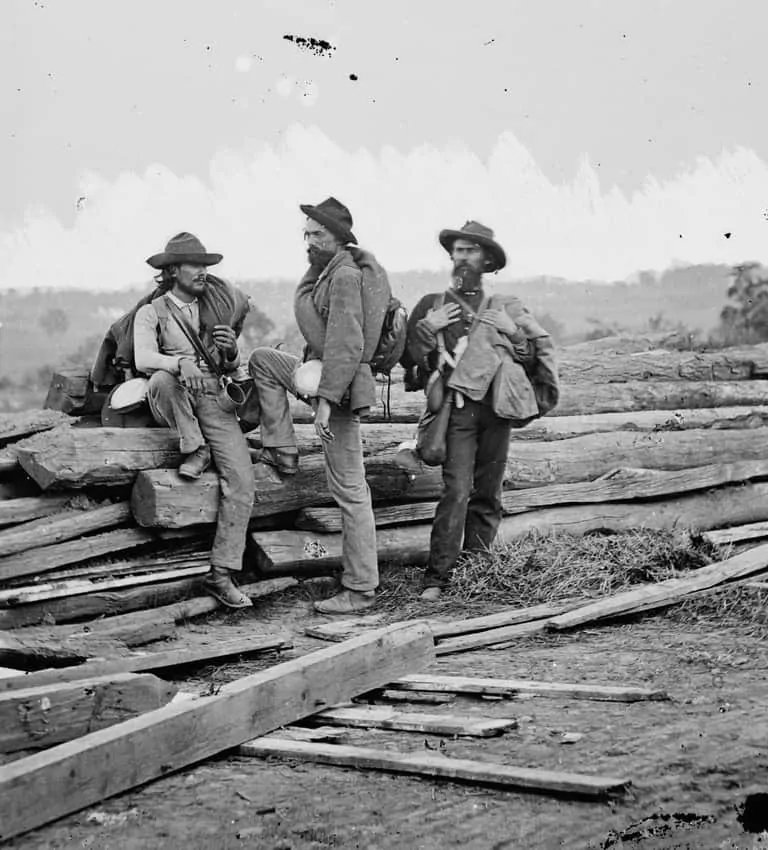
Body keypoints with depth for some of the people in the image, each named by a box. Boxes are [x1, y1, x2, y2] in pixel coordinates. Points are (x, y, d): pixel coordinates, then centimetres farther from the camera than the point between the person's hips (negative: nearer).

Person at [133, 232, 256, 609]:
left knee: (242, 483, -16)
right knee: (163, 379, -39)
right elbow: (143, 359, -15)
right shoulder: (151, 313, 4)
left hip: (214, 399, 3)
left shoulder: (216, 309, 17)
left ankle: (221, 574, -12)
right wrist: (181, 363, -34)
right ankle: (194, 449, -17)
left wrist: (230, 352, -8)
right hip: (173, 403, -3)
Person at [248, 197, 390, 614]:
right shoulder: (325, 270, 13)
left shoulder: (346, 275, -17)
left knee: (349, 490, -6)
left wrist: (325, 399, -26)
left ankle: (360, 590, 0)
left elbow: (347, 345, -24)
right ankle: (282, 451, 15)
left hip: (340, 383, -10)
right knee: (261, 360, 19)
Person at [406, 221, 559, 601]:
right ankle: (437, 577, -14)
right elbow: (415, 359, 8)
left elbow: (541, 345, 18)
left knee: (488, 494, 4)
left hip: (497, 408, 2)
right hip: (457, 408, -2)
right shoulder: (432, 305, 13)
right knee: (456, 491, -15)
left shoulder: (507, 307, 16)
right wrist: (427, 328, -6)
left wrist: (547, 392, 9)